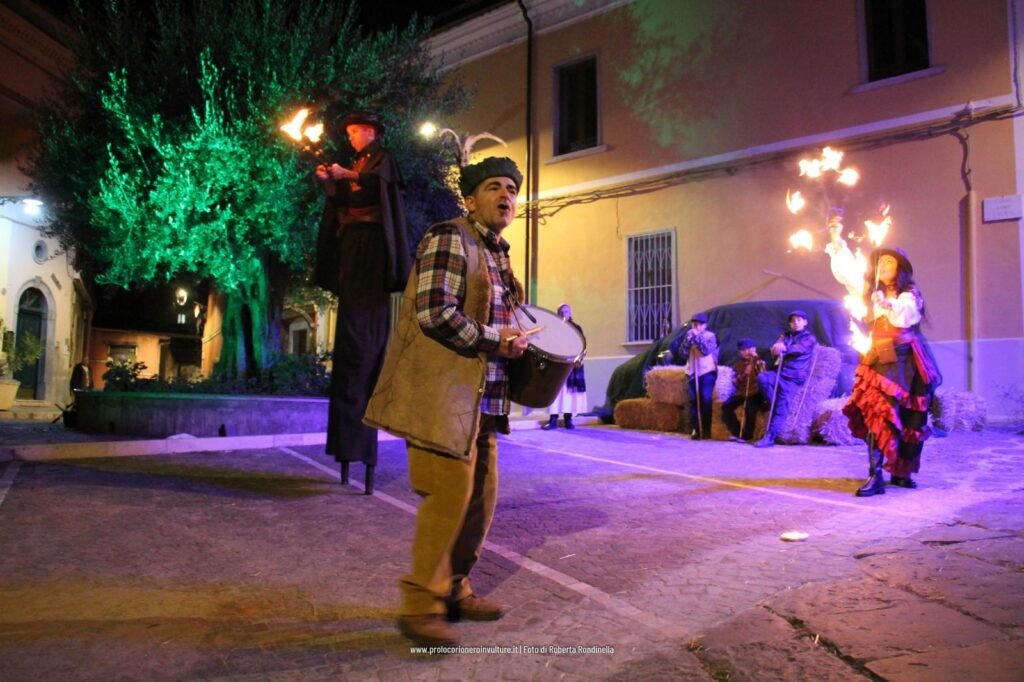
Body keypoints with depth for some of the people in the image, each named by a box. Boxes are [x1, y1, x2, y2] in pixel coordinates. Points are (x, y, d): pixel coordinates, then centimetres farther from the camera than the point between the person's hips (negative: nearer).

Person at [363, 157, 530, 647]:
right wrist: (495, 341, -13)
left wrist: (514, 338, 14)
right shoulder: (449, 240, -8)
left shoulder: (497, 254, 21)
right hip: (443, 393, -9)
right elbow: (434, 313, -20)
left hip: (482, 397, 10)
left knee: (482, 493, 10)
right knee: (450, 492, -10)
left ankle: (454, 590, 25)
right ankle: (420, 605, 4)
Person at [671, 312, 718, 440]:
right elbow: (682, 355, -2)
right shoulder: (688, 336, 9)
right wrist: (688, 339, -11)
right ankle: (696, 429, 6)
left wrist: (698, 337, -17)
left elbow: (706, 350, -18)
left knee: (706, 399, -11)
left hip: (707, 371, -4)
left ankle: (706, 429, -3)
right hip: (692, 373, 4)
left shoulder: (711, 336, -1)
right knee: (694, 401, 2)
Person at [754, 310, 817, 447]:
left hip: (795, 377, -4)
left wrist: (784, 348, -34)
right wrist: (777, 347, -24)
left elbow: (799, 348, -14)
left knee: (782, 406, -16)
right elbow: (775, 349, 3)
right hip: (780, 373, 4)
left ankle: (770, 437, -20)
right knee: (762, 377, -28)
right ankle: (774, 406, -15)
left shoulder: (809, 338, 9)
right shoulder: (786, 336, 22)